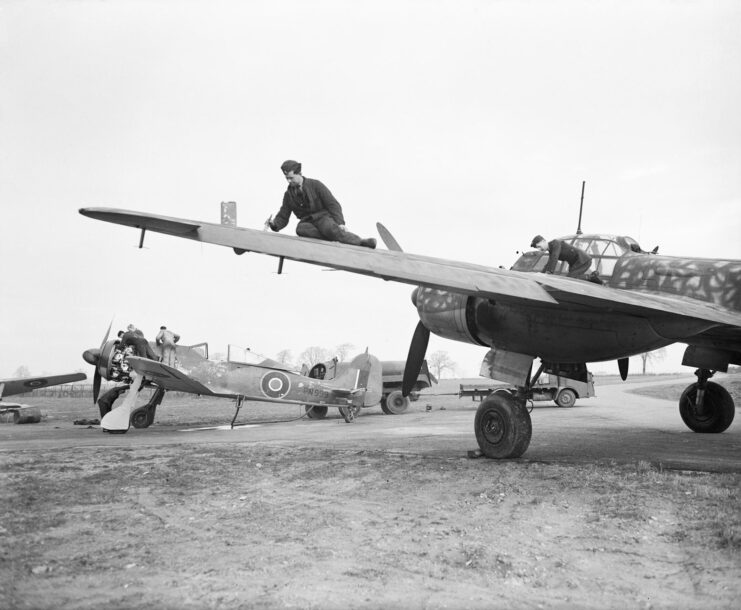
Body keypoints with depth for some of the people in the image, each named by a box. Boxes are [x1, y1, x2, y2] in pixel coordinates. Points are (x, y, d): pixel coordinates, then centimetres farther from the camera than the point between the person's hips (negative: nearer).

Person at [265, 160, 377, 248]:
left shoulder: (315, 185, 1)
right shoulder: (289, 194, 12)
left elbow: (333, 204, -4)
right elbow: (283, 217, 12)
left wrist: (340, 223, -19)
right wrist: (274, 224, -13)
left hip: (323, 218, -3)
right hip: (307, 221, 3)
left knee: (330, 228, -39)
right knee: (301, 229, -35)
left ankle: (360, 242, -43)